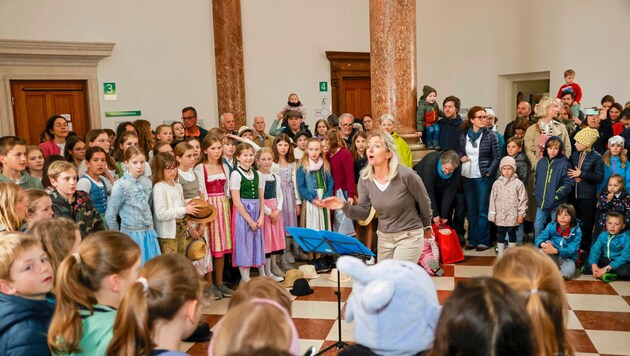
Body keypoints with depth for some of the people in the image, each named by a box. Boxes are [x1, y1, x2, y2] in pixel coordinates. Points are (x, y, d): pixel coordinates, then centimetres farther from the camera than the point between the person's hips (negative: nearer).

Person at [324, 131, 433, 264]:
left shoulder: (405, 175, -20)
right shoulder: (365, 179, -6)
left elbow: (424, 202, -4)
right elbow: (363, 212, -1)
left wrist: (427, 226, 11)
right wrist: (344, 206, -21)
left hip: (409, 236, -5)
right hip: (384, 237, 6)